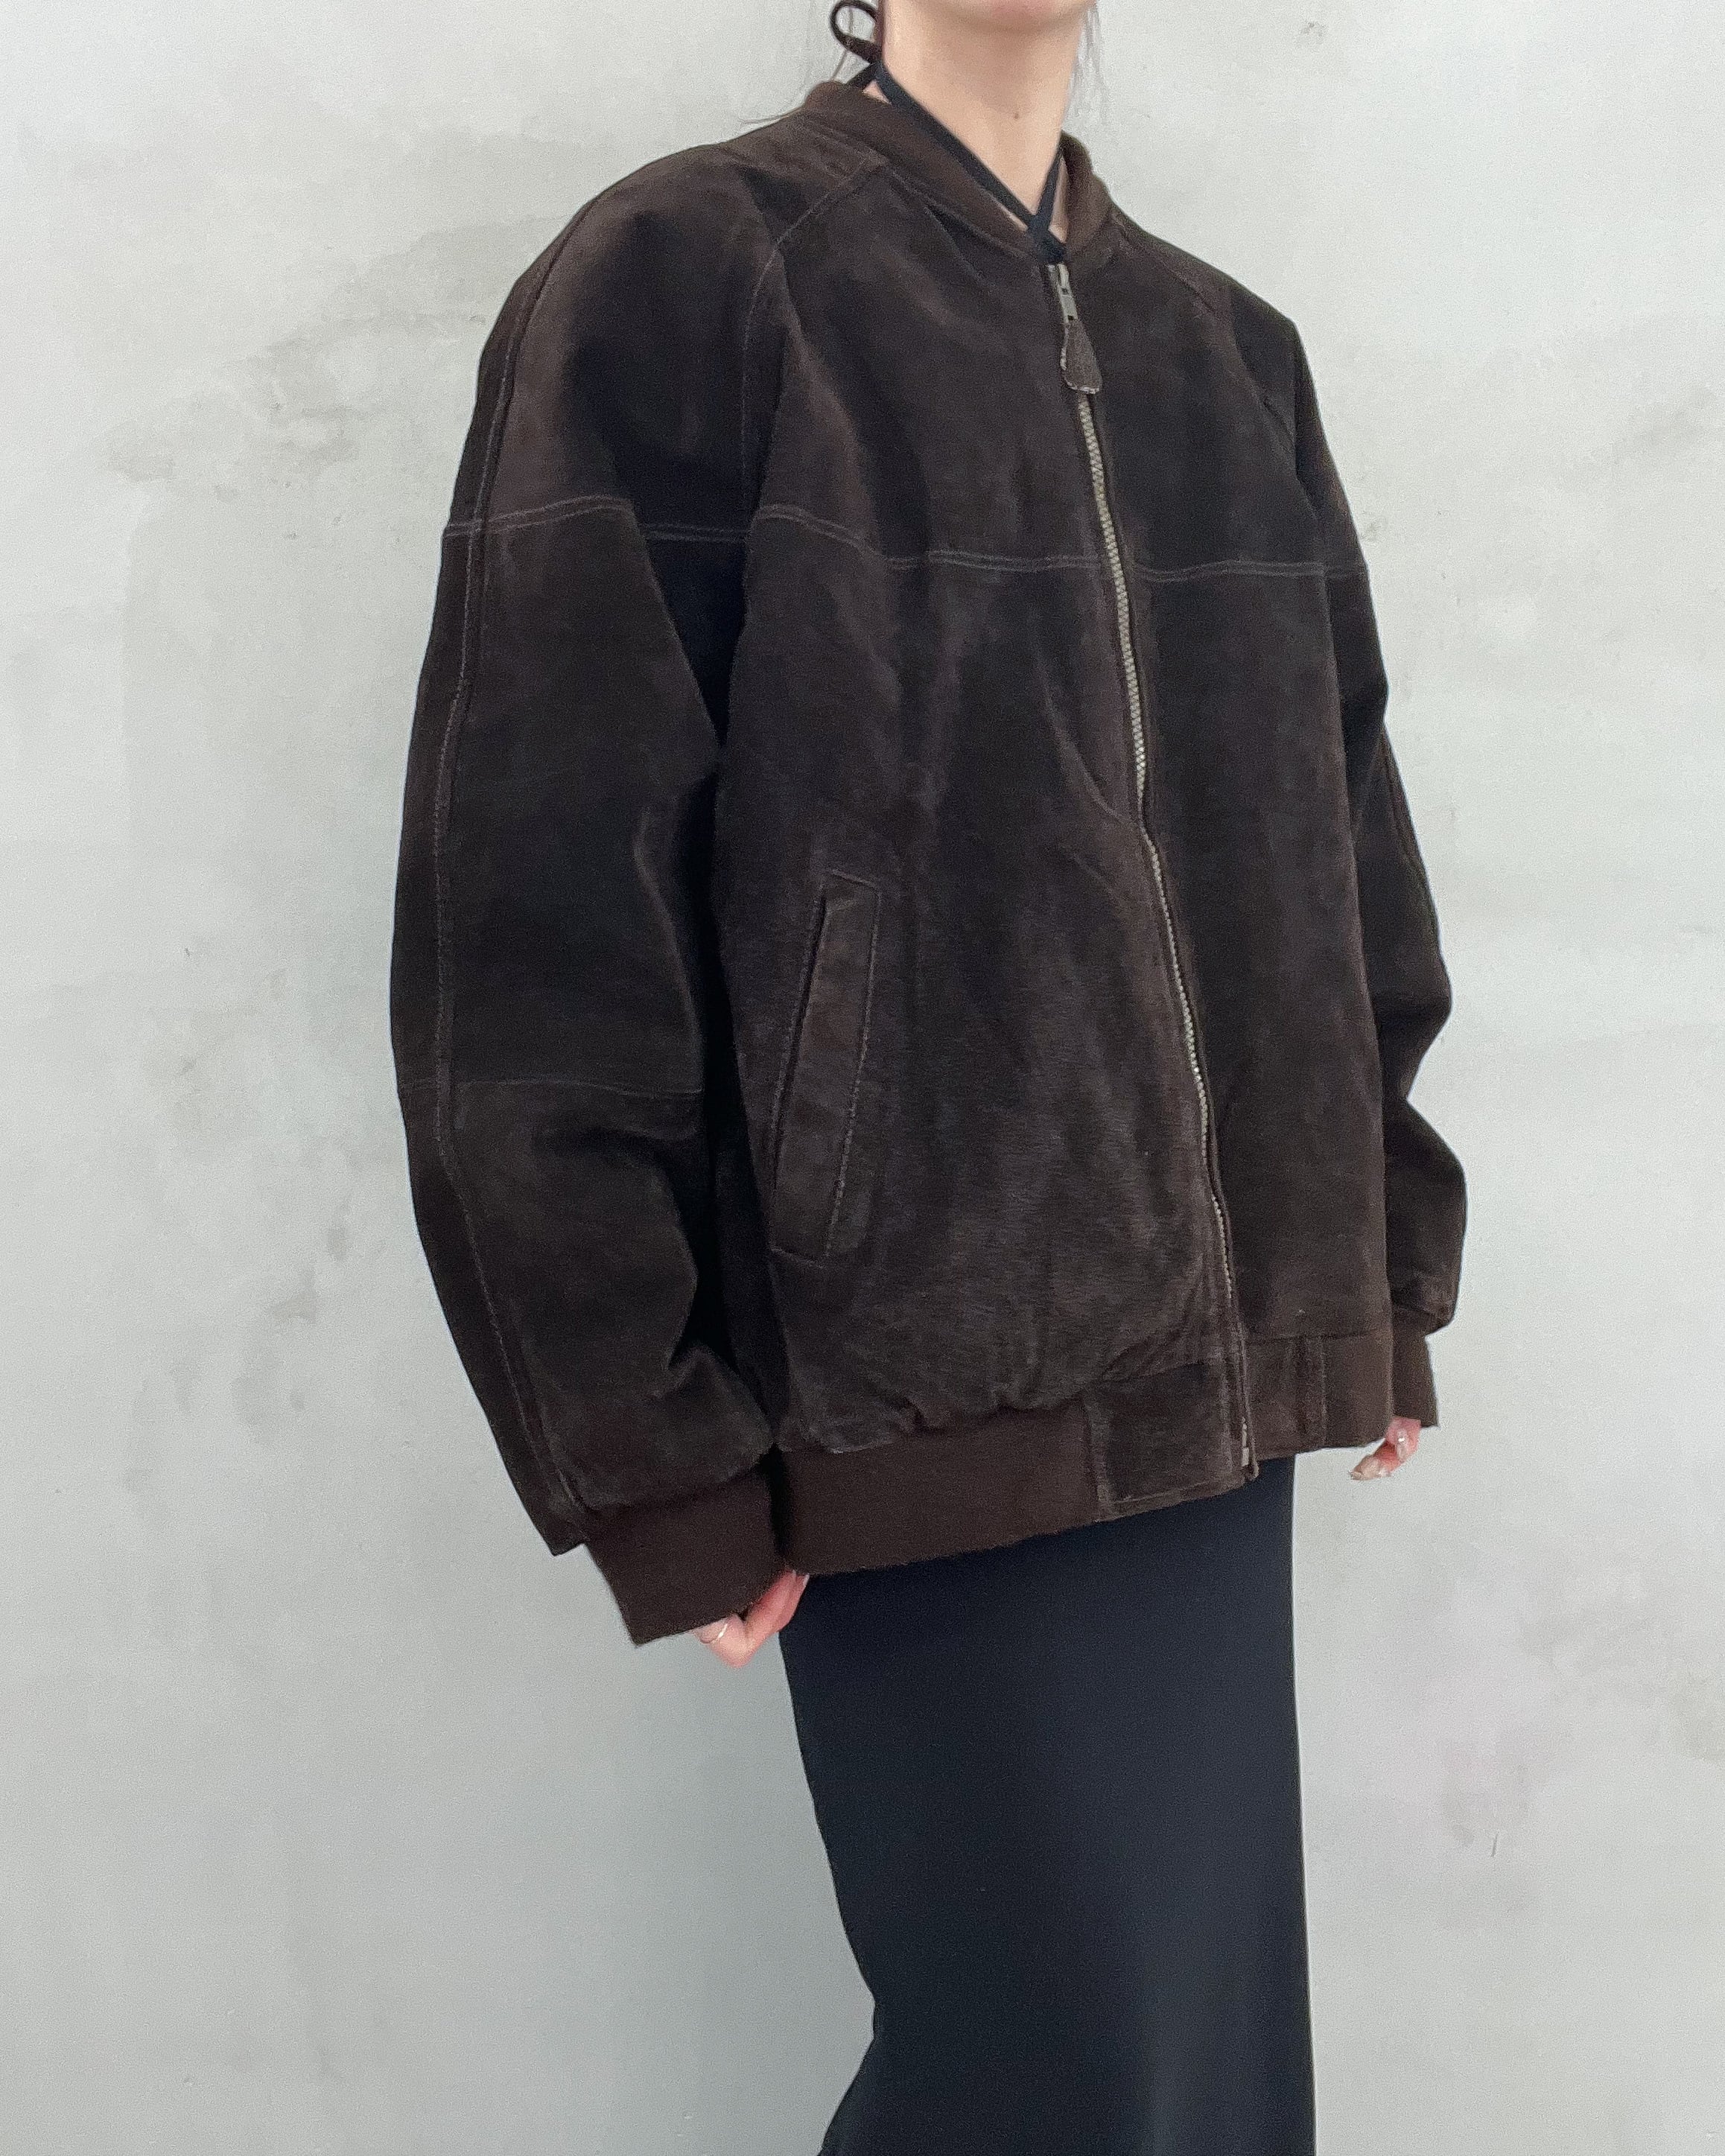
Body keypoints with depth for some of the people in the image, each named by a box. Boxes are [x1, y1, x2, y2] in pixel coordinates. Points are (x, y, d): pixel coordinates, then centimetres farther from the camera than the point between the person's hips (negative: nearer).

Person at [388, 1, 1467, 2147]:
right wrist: (651, 1448, -12)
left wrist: (1382, 1273, 12)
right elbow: (537, 902, -11)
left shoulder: (1229, 351, 14)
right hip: (932, 1398, -6)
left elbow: (1332, 834, 16)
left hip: (1218, 1370, 6)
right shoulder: (681, 277, -5)